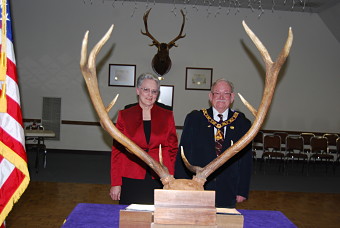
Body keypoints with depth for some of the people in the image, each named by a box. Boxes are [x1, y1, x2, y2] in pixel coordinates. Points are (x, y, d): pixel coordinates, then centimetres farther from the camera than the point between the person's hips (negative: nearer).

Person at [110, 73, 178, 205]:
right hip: (131, 180, 0)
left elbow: (173, 149, 9)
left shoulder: (167, 116, 7)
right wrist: (115, 183, -1)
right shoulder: (125, 115, 5)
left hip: (158, 180, 0)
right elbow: (117, 150, 5)